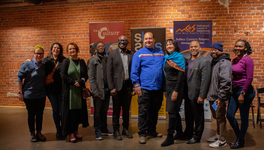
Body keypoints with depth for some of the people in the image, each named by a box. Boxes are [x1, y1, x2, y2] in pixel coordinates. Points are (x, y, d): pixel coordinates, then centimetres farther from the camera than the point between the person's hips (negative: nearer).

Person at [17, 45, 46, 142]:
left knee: (40, 114, 10)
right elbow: (19, 78, -6)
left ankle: (39, 132, 25)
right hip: (29, 95, -3)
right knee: (31, 114, 8)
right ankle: (32, 133, 22)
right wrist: (20, 92, -7)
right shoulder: (27, 64, -9)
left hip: (41, 95, 3)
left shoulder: (44, 65, 3)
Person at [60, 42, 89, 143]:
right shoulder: (66, 61, -1)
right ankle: (70, 133, 9)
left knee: (79, 110, 6)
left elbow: (86, 75, 7)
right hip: (69, 90, -3)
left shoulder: (82, 62, 9)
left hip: (80, 90, 4)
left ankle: (75, 130, 20)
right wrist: (74, 82, -14)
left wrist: (80, 82, -11)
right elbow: (63, 75, -8)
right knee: (70, 111, 0)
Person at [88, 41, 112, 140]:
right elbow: (91, 77, -6)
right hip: (98, 90, -4)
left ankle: (104, 129, 23)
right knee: (97, 111, 2)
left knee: (105, 111, 12)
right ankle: (98, 131, 12)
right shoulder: (92, 60, 0)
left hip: (107, 89, 4)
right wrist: (95, 91, -13)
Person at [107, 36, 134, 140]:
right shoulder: (112, 54, 0)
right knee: (116, 110, 6)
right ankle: (116, 130, 18)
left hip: (128, 85, 3)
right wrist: (111, 87, -9)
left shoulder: (131, 54, 7)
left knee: (126, 109, 12)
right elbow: (109, 71, -4)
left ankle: (125, 129, 26)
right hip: (117, 85, -2)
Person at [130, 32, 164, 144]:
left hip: (158, 88, 4)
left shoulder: (160, 53, 11)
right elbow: (134, 71, -4)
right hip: (145, 88, -4)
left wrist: (164, 85, 10)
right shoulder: (139, 54, 0)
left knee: (154, 111, 15)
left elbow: (165, 68, 15)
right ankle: (142, 133, 11)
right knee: (143, 112, 0)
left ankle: (151, 130, 29)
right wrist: (136, 85, -11)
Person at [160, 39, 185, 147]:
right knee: (175, 111, 14)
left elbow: (181, 75, -14)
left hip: (176, 87, -7)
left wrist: (176, 91, -19)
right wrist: (166, 90, 14)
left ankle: (170, 137, -3)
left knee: (172, 111, -8)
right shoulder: (167, 58, 14)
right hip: (168, 87, 7)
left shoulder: (179, 57, -8)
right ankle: (179, 132, 27)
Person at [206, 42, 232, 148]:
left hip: (219, 97, -9)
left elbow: (225, 81, -23)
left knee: (220, 117, 0)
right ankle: (218, 135, 36)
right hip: (212, 96, 9)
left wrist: (221, 97, -25)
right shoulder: (214, 62, 15)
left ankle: (222, 140, 12)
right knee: (216, 117, 20)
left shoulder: (224, 63, -15)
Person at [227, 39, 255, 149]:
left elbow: (249, 78, -15)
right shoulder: (234, 60, 11)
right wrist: (231, 90, 10)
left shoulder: (248, 60, -11)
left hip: (245, 91, -7)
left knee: (244, 117, 5)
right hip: (234, 90, 8)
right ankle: (239, 137, 27)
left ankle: (240, 141, 21)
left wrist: (243, 93, -17)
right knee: (229, 115, 8)